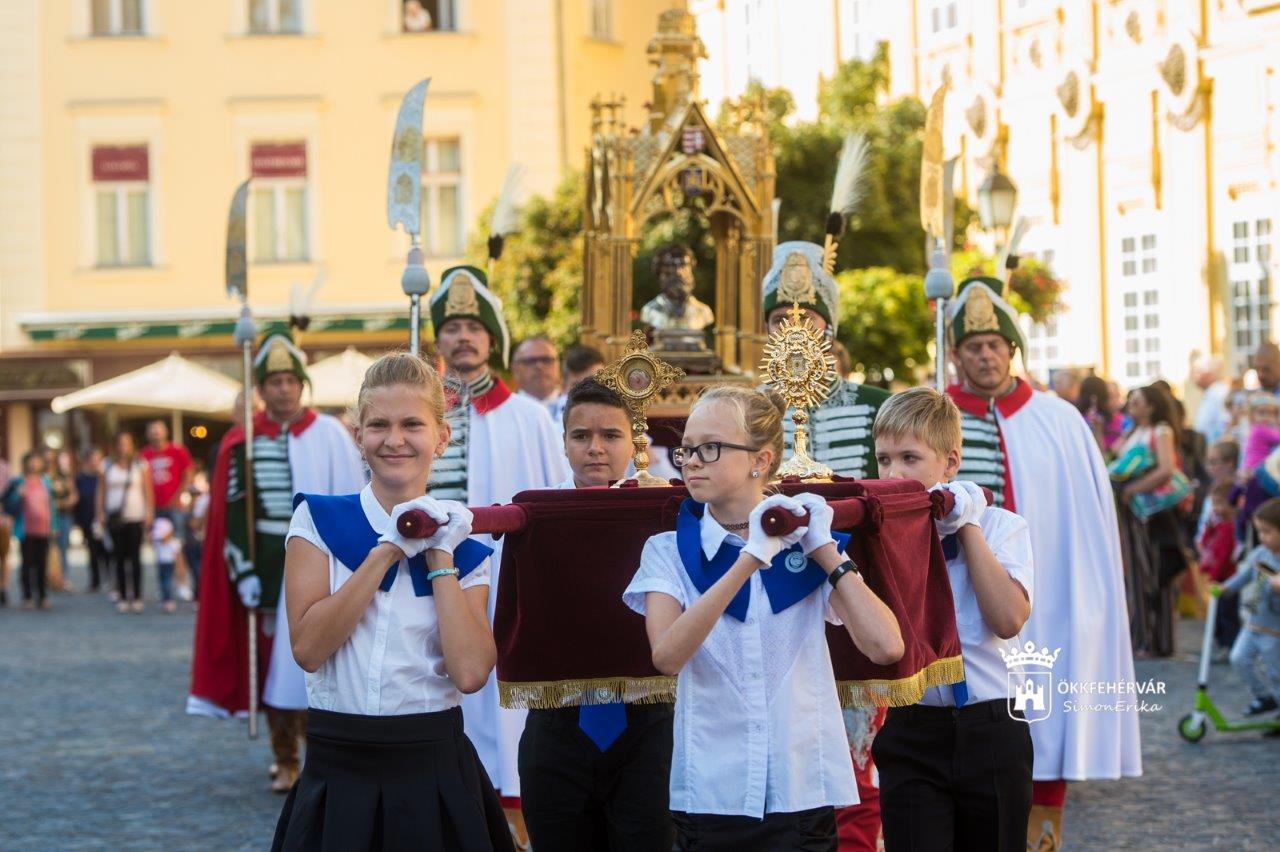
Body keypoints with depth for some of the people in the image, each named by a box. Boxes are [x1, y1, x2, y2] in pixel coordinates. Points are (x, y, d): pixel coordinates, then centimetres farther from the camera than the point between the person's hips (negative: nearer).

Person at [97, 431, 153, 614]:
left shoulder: (141, 465, 4)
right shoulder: (107, 466, 7)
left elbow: (148, 490, 3)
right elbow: (101, 491, 9)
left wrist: (149, 511, -5)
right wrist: (99, 513, 3)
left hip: (136, 517, -1)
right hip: (115, 518, 1)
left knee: (135, 557, -2)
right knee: (119, 558, 2)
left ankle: (137, 597, 2)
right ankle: (123, 597, 6)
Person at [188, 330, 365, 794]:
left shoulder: (330, 435, -2)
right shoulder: (242, 442, 4)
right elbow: (232, 511, 3)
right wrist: (242, 571, -5)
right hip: (265, 565, 2)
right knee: (271, 659, 6)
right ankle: (284, 759, 16)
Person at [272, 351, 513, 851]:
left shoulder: (464, 550, 5)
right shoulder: (319, 521, 3)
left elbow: (470, 672, -11)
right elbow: (308, 646, -11)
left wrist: (438, 556, -7)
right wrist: (388, 550, -11)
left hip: (433, 769, 1)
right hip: (337, 771, -1)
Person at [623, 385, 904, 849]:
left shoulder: (807, 547, 4)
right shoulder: (668, 552, 2)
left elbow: (885, 647, -11)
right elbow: (667, 655, -18)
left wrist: (824, 549, -9)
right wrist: (749, 560, -23)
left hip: (803, 796, 0)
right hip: (710, 798, 0)